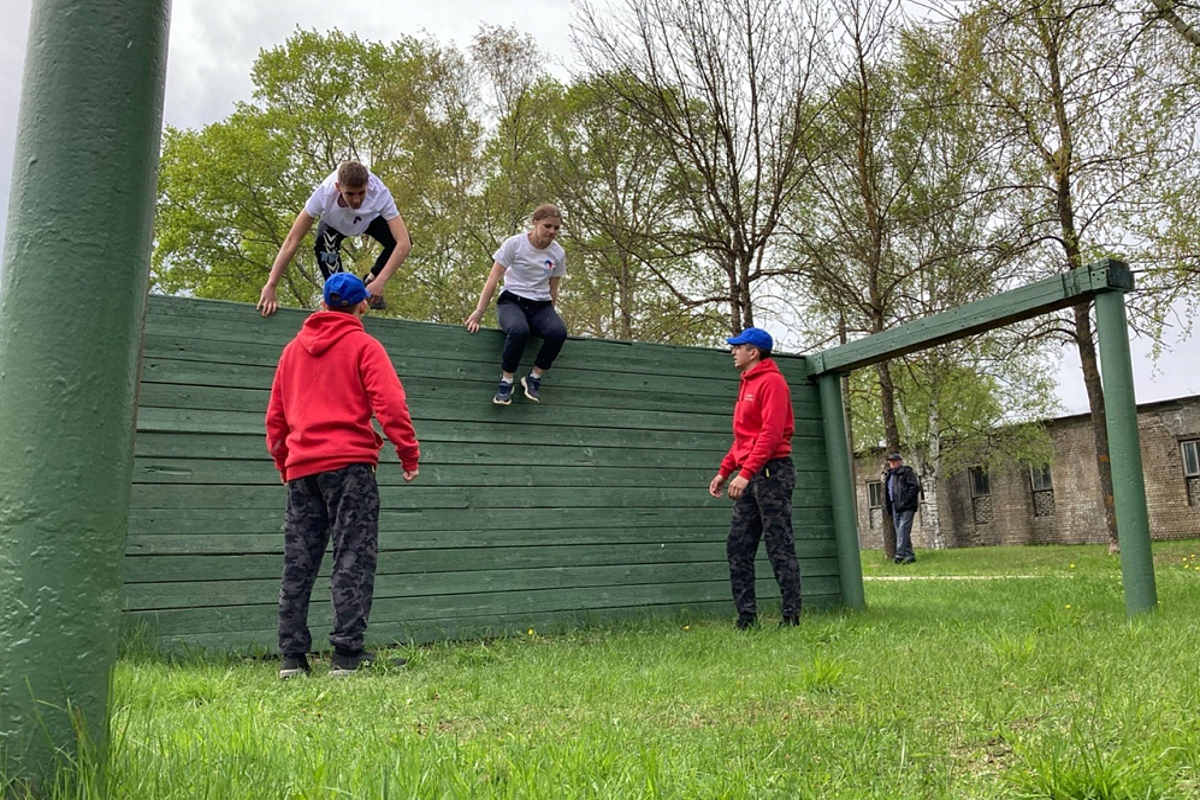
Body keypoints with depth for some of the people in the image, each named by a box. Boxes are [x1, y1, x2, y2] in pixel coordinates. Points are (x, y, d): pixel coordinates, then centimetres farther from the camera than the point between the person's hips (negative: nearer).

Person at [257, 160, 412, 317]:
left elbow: (405, 244, -50)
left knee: (397, 241, -28)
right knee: (324, 244, -33)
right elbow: (292, 241, -40)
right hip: (334, 222, 0)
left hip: (371, 218, 1)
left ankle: (370, 282, 1)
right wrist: (270, 287, -44)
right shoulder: (323, 194, -41)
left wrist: (379, 282, -58)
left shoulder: (380, 194, -43)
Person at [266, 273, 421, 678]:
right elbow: (389, 403, -10)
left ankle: (292, 656, 9)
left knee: (298, 562, 8)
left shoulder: (292, 349, 17)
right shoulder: (363, 345, 0)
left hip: (301, 466, 5)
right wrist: (409, 454, -4)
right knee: (353, 558, -4)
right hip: (349, 462, -5)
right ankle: (348, 653, -8)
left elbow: (275, 415, 18)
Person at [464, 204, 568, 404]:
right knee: (519, 330, -39)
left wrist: (550, 318, 15)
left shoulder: (558, 253, 3)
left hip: (540, 306, 3)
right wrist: (478, 312, -9)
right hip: (511, 300, -3)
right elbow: (493, 279, -6)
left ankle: (534, 378, -11)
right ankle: (506, 381, -18)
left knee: (559, 331, -32)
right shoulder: (515, 244, -6)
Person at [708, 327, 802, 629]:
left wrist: (745, 472, -24)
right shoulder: (747, 384, 20)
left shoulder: (771, 381, -8)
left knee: (780, 547, -5)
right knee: (738, 547, 6)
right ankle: (746, 617, 11)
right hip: (750, 476, 9)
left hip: (772, 472, -9)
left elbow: (771, 433, -18)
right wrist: (724, 470, 17)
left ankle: (792, 616, 2)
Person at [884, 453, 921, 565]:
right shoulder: (890, 475, 20)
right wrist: (888, 506, 16)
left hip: (906, 507, -9)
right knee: (900, 532, 8)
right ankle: (909, 556, 13)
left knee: (903, 530, -15)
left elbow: (915, 487, -12)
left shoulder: (907, 472, -4)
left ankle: (900, 555, -20)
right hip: (895, 507, 9)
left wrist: (906, 500, -17)